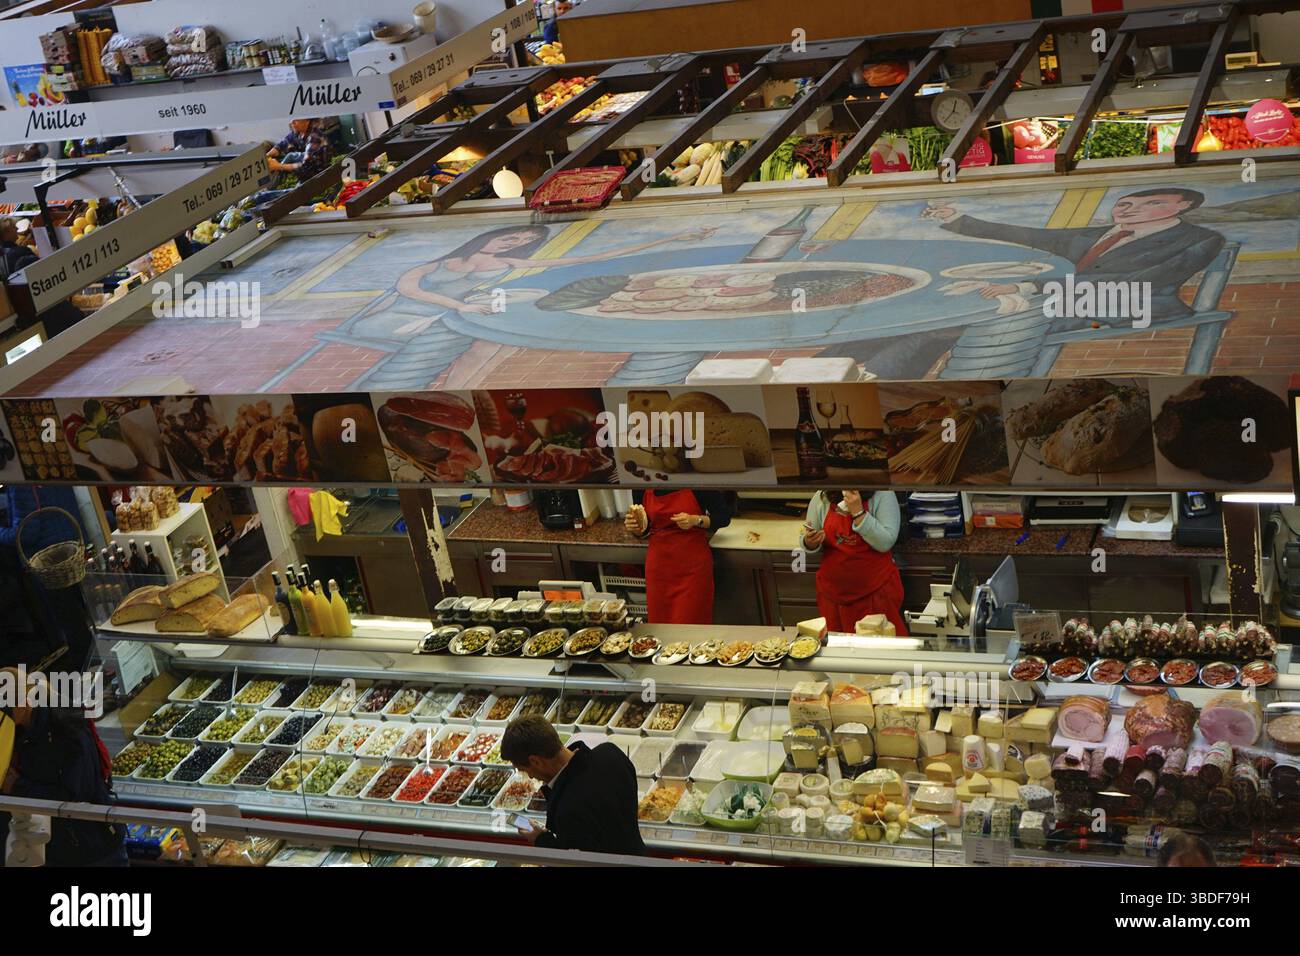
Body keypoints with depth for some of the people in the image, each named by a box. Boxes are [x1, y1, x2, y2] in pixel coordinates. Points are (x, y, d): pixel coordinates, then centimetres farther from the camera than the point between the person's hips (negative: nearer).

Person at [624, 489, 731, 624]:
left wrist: (696, 520, -18)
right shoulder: (642, 489, 0)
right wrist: (636, 528, -9)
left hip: (693, 563, -3)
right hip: (659, 566, 3)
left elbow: (724, 516, -2)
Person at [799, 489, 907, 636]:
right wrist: (810, 542, -15)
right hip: (834, 590, 3)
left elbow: (885, 543, -17)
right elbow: (806, 541, 8)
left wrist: (858, 511, -23)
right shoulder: (821, 498, 0)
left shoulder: (882, 495, -8)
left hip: (877, 589, -3)